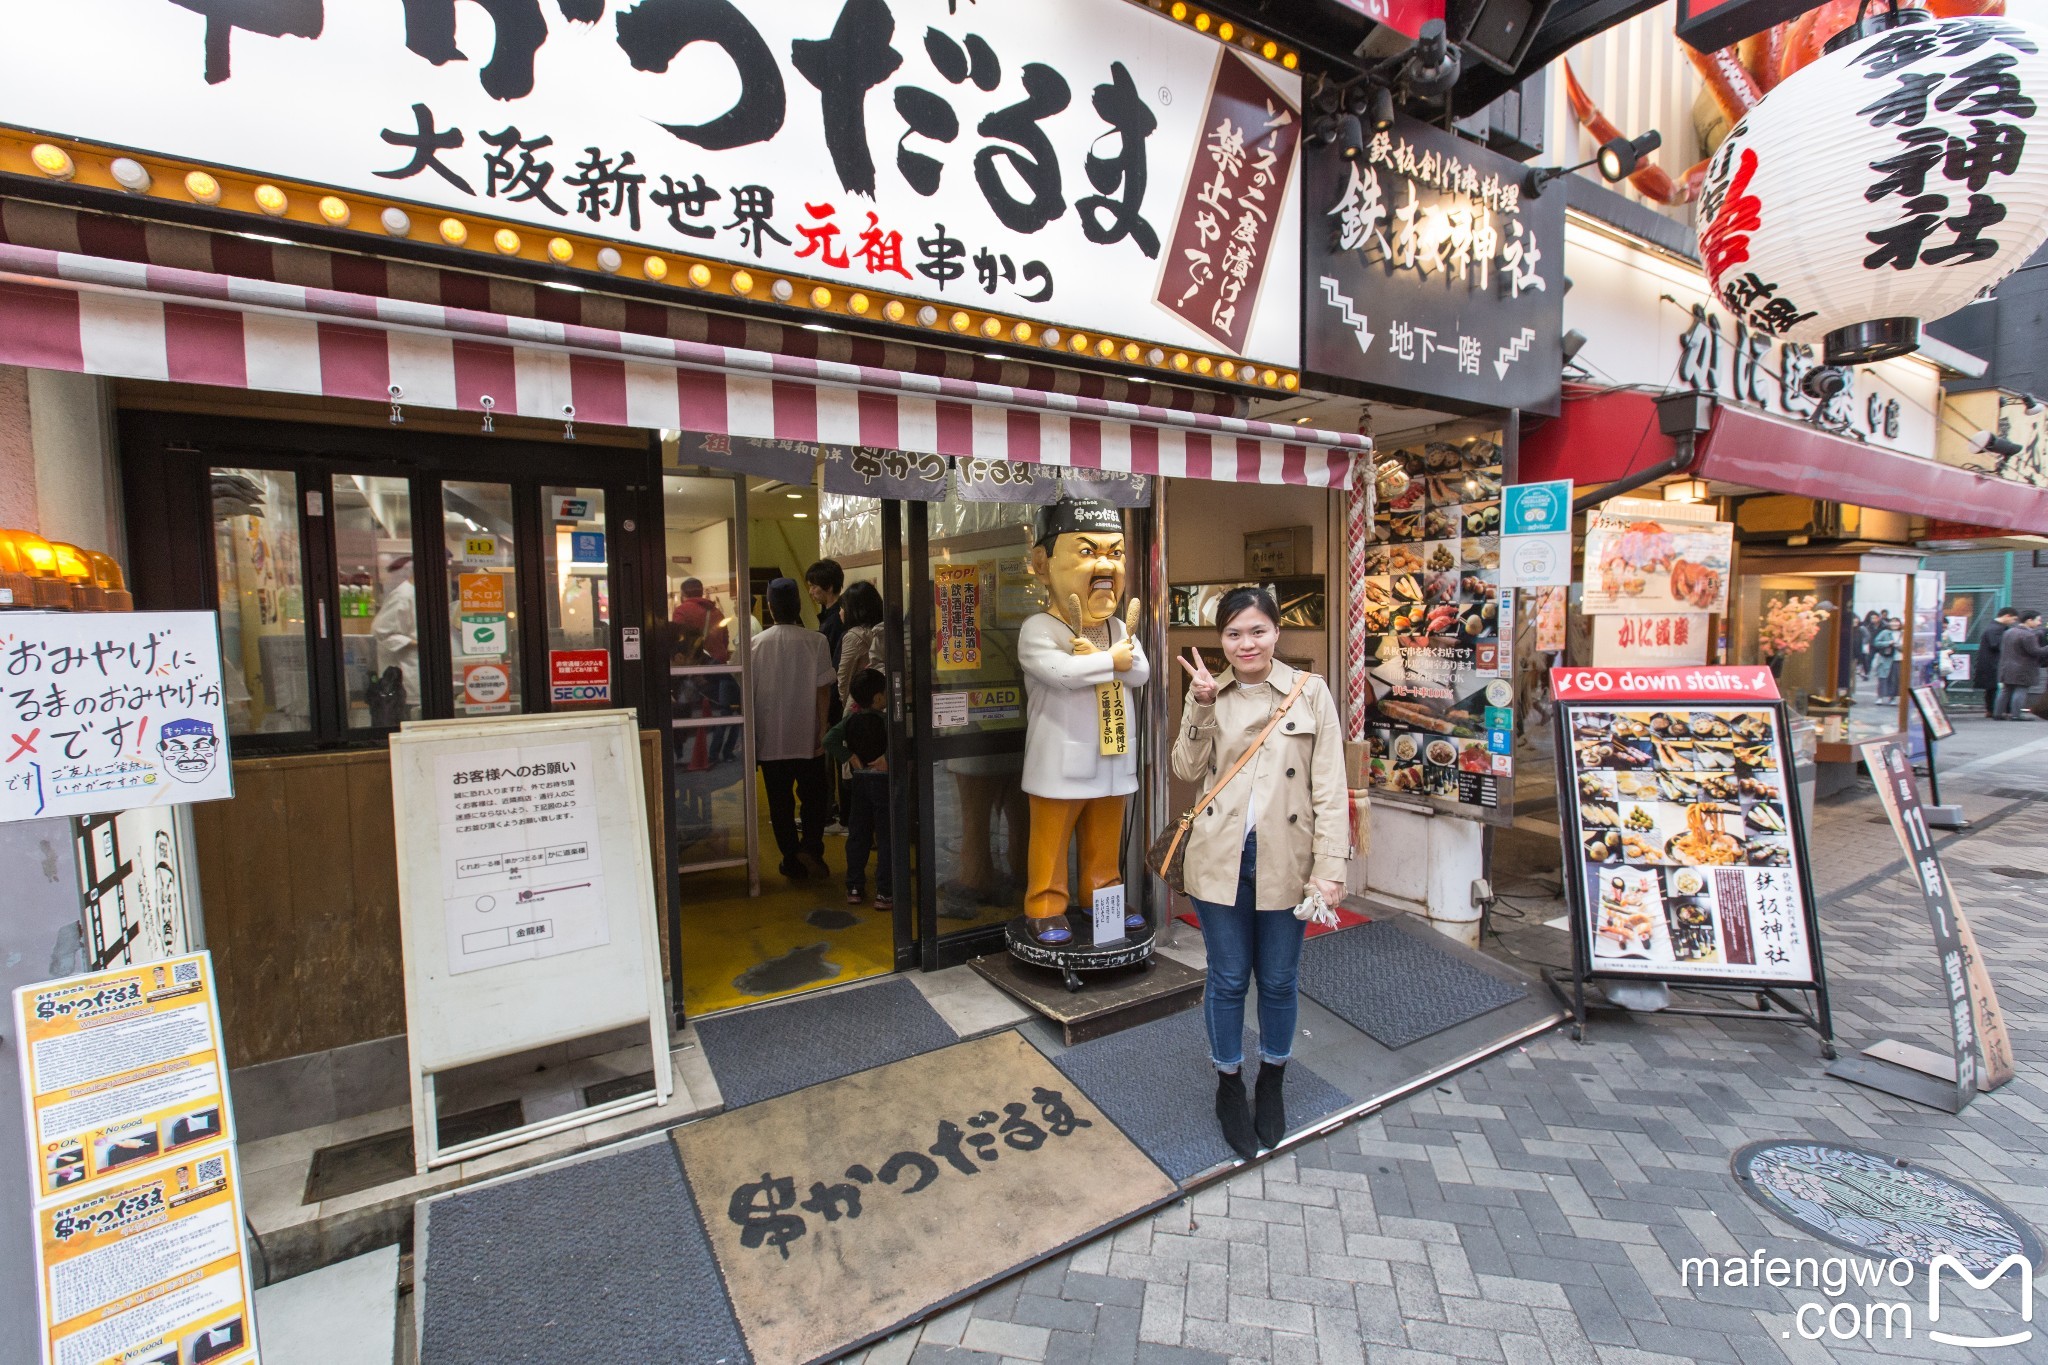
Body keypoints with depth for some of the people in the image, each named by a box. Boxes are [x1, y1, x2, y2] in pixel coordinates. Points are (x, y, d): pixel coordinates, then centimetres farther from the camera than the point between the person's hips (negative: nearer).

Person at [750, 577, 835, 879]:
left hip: (769, 739, 1)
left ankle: (793, 862, 16)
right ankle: (810, 847, -1)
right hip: (807, 737, -1)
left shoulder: (755, 644, -2)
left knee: (780, 802, 11)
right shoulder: (816, 642, -8)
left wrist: (752, 734, 14)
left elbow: (748, 690, 4)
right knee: (815, 795, 15)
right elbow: (823, 690, -9)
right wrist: (822, 730, -1)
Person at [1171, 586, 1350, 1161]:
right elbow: (1187, 770, -4)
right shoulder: (1208, 694, 3)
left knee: (1278, 980, 15)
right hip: (1221, 860, 1)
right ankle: (1229, 1087, 35)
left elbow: (1329, 787, -4)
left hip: (1285, 860, 0)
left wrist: (1330, 867, -10)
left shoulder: (1311, 693, -2)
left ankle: (1272, 1084, 41)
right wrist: (1200, 706, -15)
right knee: (1227, 979, 12)